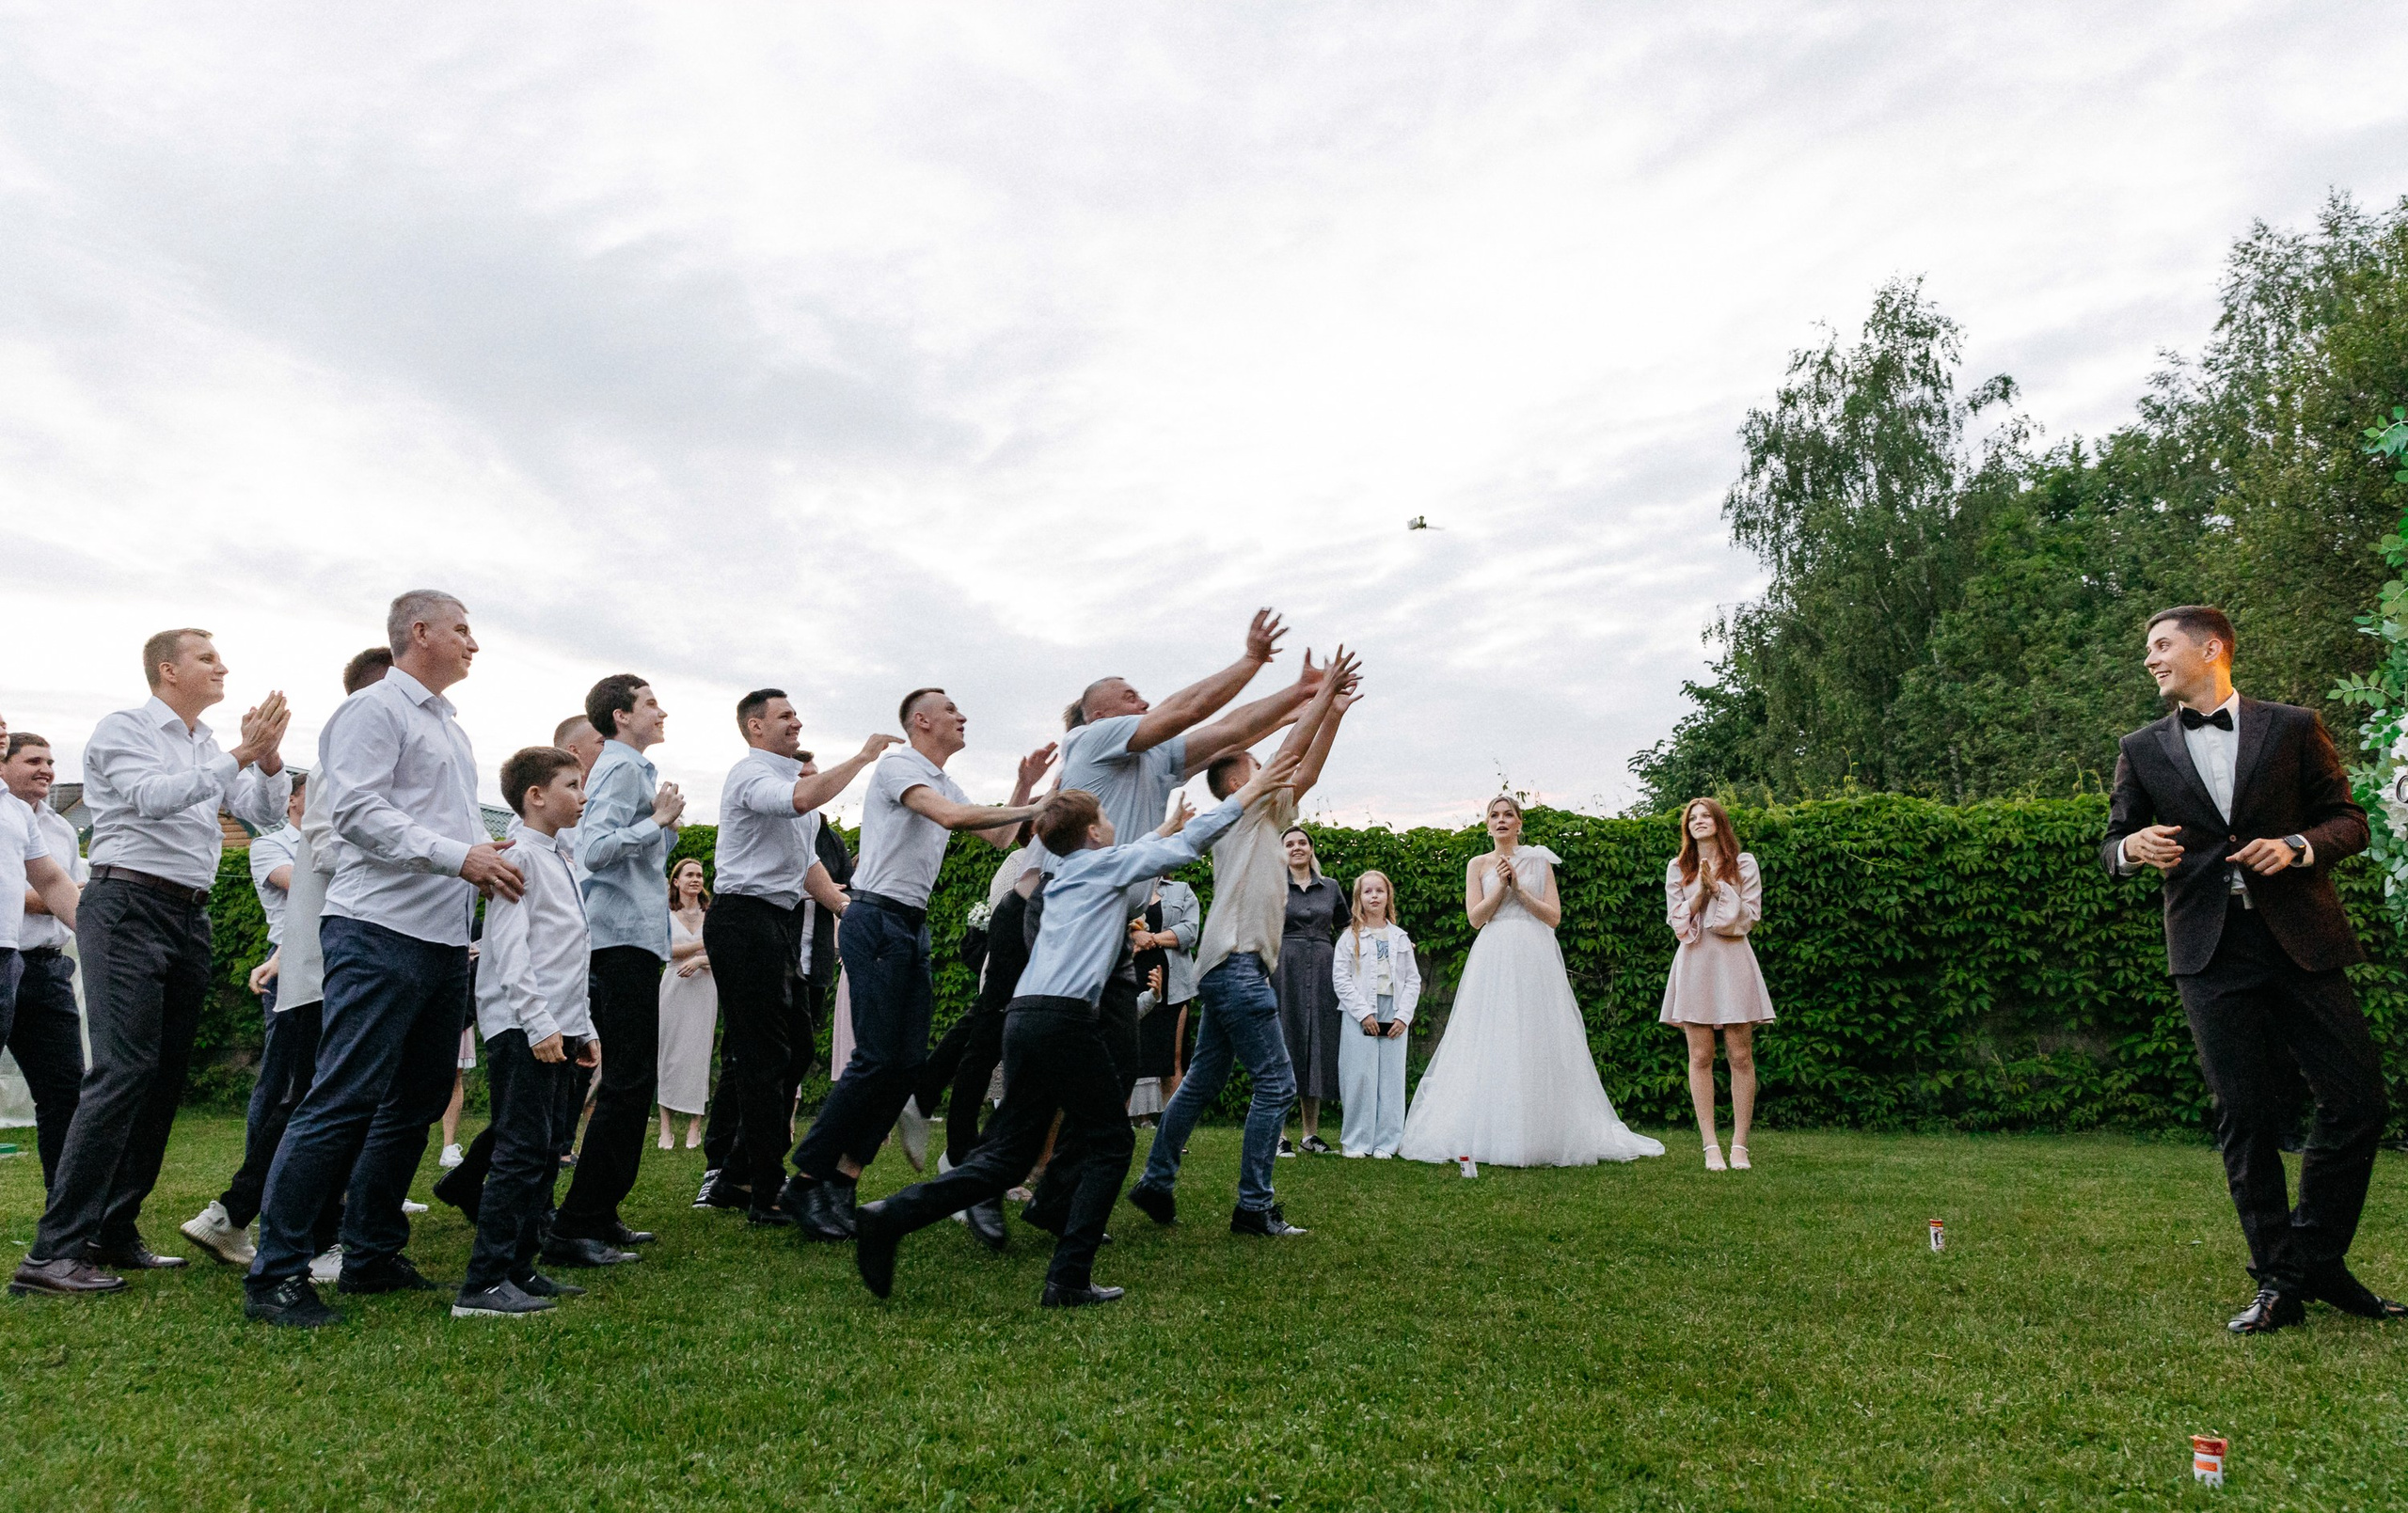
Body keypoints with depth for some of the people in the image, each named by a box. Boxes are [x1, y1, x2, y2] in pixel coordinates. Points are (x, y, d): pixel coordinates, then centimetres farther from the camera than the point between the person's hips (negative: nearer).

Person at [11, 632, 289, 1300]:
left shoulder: (211, 748, 19)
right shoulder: (124, 729, -1)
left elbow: (265, 814, 10)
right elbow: (154, 799, -18)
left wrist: (269, 756, -7)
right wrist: (240, 755, -22)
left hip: (190, 918, 8)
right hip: (129, 906, -8)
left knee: (165, 1080, 6)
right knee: (123, 1071, -17)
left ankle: (114, 1232, 13)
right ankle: (53, 1251, -16)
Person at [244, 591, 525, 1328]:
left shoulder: (451, 728, 23)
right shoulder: (373, 710, -5)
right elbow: (358, 811, -17)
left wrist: (494, 864, 8)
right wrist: (458, 857, -23)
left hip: (446, 937, 9)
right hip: (380, 931, -9)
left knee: (416, 1102, 12)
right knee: (344, 1101, -10)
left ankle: (371, 1255, 21)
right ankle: (275, 1275, -4)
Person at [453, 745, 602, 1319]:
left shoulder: (561, 861, 21)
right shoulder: (519, 856, -8)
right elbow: (511, 948, -16)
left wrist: (584, 1028, 22)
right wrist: (538, 1022, -21)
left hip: (555, 1029, 10)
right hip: (523, 1030, -10)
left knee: (545, 1152, 12)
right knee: (520, 1152, -11)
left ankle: (519, 1269, 19)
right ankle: (484, 1284, -8)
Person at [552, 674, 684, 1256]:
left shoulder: (633, 768, 22)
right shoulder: (621, 768, -9)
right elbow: (595, 850, -23)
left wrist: (667, 825, 12)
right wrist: (658, 822, -15)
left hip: (631, 938, 11)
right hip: (625, 939, -11)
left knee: (627, 1080, 14)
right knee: (629, 1083, -11)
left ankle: (599, 1214, 21)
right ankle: (577, 1225, -8)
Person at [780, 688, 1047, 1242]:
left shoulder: (945, 783, 21)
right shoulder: (896, 765, -6)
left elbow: (996, 837, 22)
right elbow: (951, 816, -23)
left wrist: (1025, 784, 11)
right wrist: (1034, 809, -18)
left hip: (913, 926, 9)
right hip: (876, 920, -9)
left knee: (909, 1063, 2)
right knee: (876, 1060, -13)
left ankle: (840, 1184, 8)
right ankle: (804, 1182, -3)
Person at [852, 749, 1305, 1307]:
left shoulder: (1068, 874, 26)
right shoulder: (1104, 862, 6)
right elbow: (1187, 846, 7)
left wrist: (1162, 831, 59)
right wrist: (1247, 794, 15)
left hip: (1023, 1017, 8)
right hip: (1064, 1019, -8)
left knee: (1007, 1157, 9)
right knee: (1111, 1144, 5)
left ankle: (893, 1216, -7)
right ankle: (1068, 1279, -1)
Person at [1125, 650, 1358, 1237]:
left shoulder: (1262, 820, 22)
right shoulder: (1242, 812, -2)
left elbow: (1305, 773, 20)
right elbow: (1289, 753, -8)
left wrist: (1333, 713, 14)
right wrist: (1323, 691, -3)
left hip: (1231, 968, 10)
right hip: (1237, 964, -10)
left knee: (1203, 1080, 13)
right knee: (1275, 1084, -9)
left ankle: (1156, 1183, 18)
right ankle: (1254, 1207, -7)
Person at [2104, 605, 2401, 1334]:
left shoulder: (2294, 727, 8)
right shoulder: (2142, 750, 11)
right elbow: (2112, 845, 13)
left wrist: (2298, 847, -11)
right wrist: (2133, 847, -11)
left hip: (2301, 943, 0)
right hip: (2212, 955, 0)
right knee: (2248, 1117, 1)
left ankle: (2313, 1261, 17)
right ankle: (2277, 1280, 11)